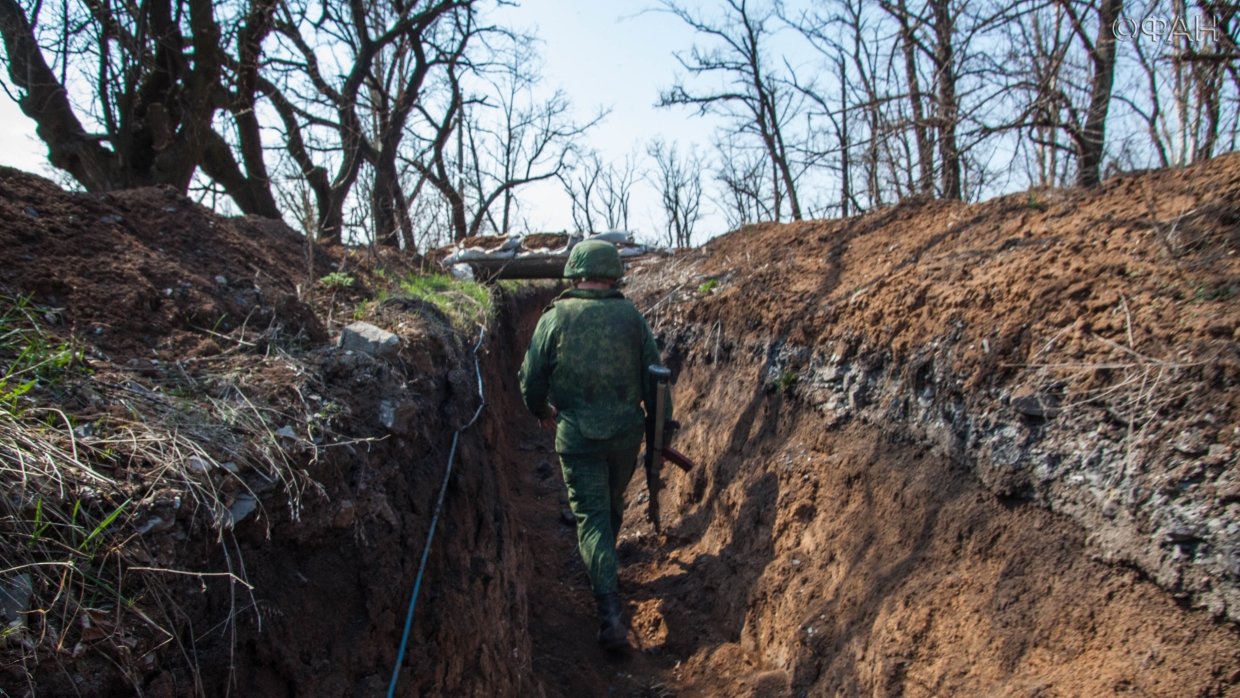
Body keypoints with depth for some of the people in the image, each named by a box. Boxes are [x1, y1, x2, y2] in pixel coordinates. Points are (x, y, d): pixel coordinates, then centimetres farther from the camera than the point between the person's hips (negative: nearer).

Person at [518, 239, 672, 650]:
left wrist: (541, 411, 21)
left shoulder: (555, 318, -5)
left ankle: (611, 613, -8)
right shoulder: (631, 316, 0)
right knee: (612, 504, 24)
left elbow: (531, 380, 0)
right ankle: (604, 571, 46)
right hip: (626, 431, 3)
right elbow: (654, 376, 1)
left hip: (577, 435, -2)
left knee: (592, 517, 2)